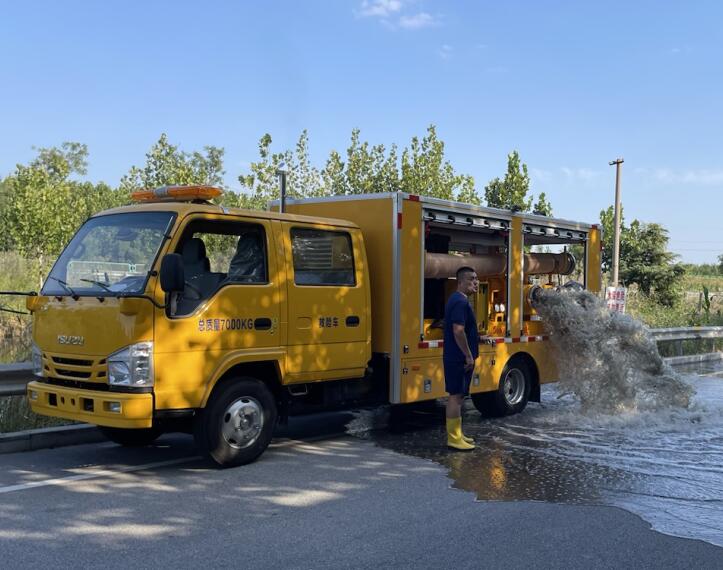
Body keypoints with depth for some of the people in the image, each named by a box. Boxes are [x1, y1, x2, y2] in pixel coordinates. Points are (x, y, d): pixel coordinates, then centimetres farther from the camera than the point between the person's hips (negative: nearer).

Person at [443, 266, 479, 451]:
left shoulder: (457, 300, 16)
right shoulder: (460, 302, -18)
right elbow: (458, 331, -25)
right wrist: (469, 356, -20)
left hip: (455, 357, 11)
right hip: (459, 358, -11)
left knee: (457, 395, 15)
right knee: (456, 396, -6)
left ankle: (456, 434, 24)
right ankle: (454, 439, -1)